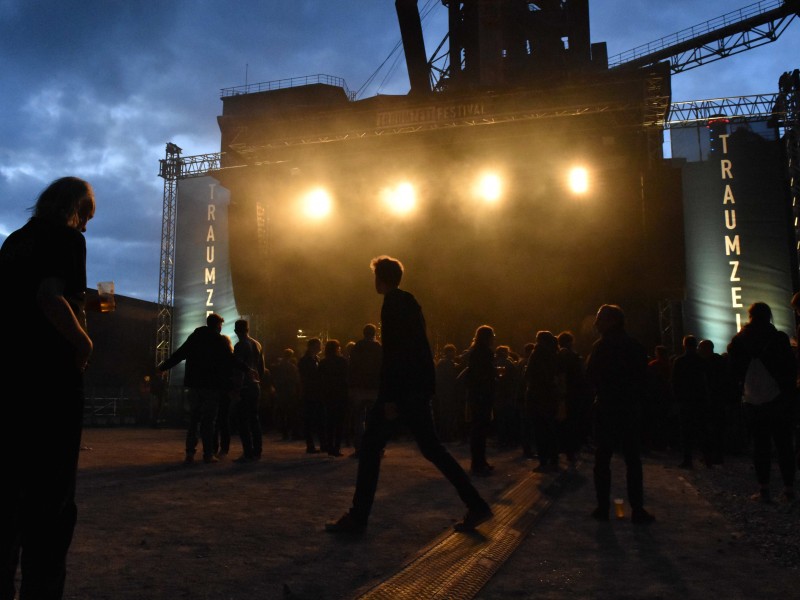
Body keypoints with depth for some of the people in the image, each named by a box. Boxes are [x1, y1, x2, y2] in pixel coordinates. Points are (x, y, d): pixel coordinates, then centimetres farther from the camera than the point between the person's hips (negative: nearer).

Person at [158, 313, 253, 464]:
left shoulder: (194, 336, 7)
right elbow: (231, 359, -12)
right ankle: (208, 454, -1)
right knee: (209, 420, 1)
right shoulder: (220, 340, -4)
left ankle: (190, 453, 2)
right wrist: (247, 369, -10)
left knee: (193, 419, 9)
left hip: (194, 384, 3)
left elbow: (179, 354, 8)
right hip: (212, 385, -3)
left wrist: (163, 366, 18)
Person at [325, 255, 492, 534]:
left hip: (402, 389, -9)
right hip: (418, 388, 9)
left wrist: (389, 397, -21)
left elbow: (393, 351, -19)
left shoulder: (394, 303, -10)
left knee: (370, 448, -2)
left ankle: (357, 518, 3)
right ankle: (476, 505, 11)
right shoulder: (409, 302, 18)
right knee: (431, 447, 12)